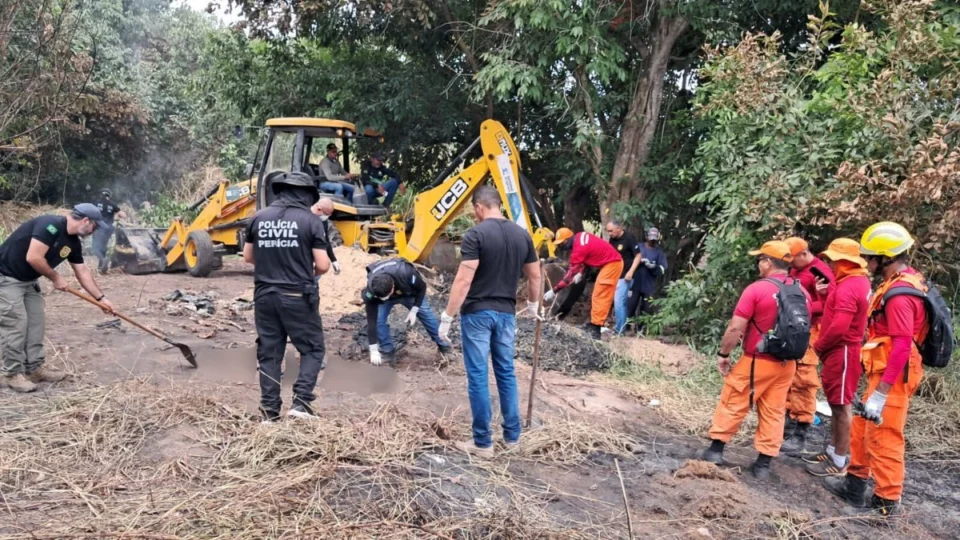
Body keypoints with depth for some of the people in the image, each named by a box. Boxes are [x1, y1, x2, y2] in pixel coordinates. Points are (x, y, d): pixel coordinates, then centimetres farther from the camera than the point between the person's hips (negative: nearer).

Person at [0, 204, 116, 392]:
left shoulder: (73, 242, 4)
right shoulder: (50, 225, -25)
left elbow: (83, 272, 12)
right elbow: (33, 258, -31)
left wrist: (101, 298, 12)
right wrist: (56, 278, -17)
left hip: (28, 281, 10)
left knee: (36, 322, 9)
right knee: (16, 324, -8)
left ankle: (35, 368, 18)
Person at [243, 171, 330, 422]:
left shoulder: (258, 218, 3)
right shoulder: (310, 220, -8)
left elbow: (248, 257, 12)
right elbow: (323, 265, -10)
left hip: (265, 295, 4)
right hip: (298, 296, -4)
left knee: (269, 353, 12)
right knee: (313, 349, 11)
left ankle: (270, 410, 14)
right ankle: (301, 402, -1)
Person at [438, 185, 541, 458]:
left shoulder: (476, 234, -13)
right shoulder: (522, 235, 5)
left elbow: (464, 280, -18)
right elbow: (535, 276, 14)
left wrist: (447, 316, -13)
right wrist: (533, 304, 32)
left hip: (477, 313, -5)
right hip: (506, 313, 6)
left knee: (478, 377, 3)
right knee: (506, 373, 17)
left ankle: (483, 442, 9)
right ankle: (512, 436, 25)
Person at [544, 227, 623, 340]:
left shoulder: (579, 248, -24)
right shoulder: (580, 237, 2)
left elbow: (571, 273, -24)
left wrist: (554, 291, -24)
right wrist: (580, 273, 3)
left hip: (611, 264, -10)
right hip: (610, 262, 10)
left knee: (600, 297, -11)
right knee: (598, 296, 15)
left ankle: (595, 330, -14)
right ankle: (594, 324, 22)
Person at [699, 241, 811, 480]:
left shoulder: (756, 289, -15)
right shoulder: (802, 293, 5)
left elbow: (735, 328, -17)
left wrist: (723, 354, -6)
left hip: (757, 361, -5)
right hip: (786, 364, 5)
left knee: (732, 404, 9)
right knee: (774, 412, 11)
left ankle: (716, 449, 15)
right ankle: (763, 463, 14)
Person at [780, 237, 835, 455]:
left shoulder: (821, 272, -10)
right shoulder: (795, 271, 17)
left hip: (808, 334, -9)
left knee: (802, 384, -7)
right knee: (787, 382, 11)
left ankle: (800, 439, -3)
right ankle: (787, 432, 20)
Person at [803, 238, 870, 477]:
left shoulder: (848, 287, -21)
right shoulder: (858, 281, 13)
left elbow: (839, 327, -28)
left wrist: (818, 345, -13)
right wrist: (825, 295, 0)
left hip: (841, 352, -11)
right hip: (840, 351, 11)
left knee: (842, 406, -2)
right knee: (836, 404, 17)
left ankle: (839, 462, 7)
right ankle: (832, 452, 28)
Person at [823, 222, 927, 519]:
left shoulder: (899, 293, -22)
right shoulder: (905, 281, 10)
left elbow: (901, 347, -27)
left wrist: (880, 393, -27)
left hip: (891, 377, -11)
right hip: (884, 372, 11)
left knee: (883, 439, -2)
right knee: (862, 428, 20)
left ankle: (887, 504, 9)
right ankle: (855, 484, 33)